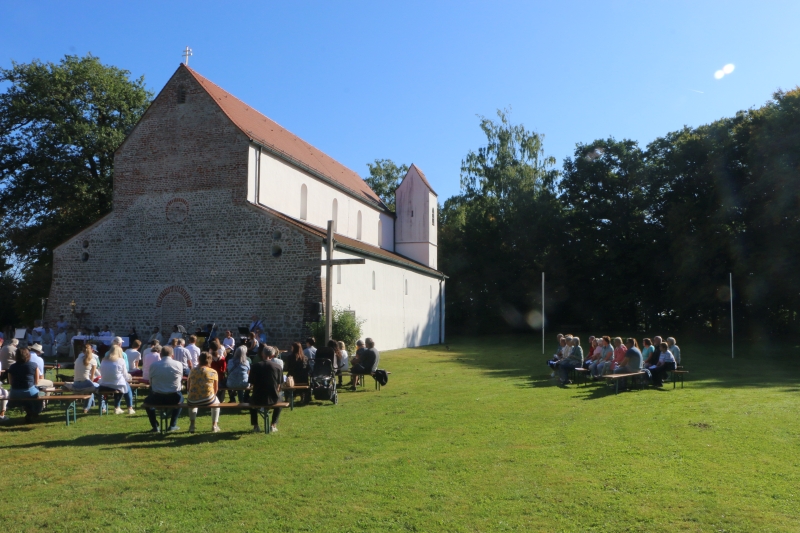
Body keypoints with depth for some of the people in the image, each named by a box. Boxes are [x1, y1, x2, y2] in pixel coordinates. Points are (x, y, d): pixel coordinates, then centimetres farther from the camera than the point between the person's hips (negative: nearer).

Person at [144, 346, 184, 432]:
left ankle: (155, 426, 28)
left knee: (147, 400, 33)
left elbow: (151, 382, 5)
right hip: (174, 398, 1)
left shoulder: (153, 365, -4)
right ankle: (172, 425, 31)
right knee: (180, 398, 36)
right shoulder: (179, 364, -3)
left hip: (158, 398, 0)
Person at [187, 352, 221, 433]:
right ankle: (214, 425, 32)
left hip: (193, 401, 2)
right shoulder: (213, 372, -1)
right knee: (216, 401, 33)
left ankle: (192, 425, 37)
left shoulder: (192, 370, 5)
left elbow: (188, 387, 13)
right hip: (208, 400, -2)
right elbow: (216, 389, 4)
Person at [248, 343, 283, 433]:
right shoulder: (277, 367, -4)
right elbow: (279, 386, 1)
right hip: (273, 399, 0)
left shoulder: (255, 366, -5)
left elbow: (252, 384, -1)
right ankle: (274, 425, 27)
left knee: (252, 401, 36)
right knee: (279, 399, 35)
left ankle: (255, 426, 31)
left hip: (258, 399, 0)